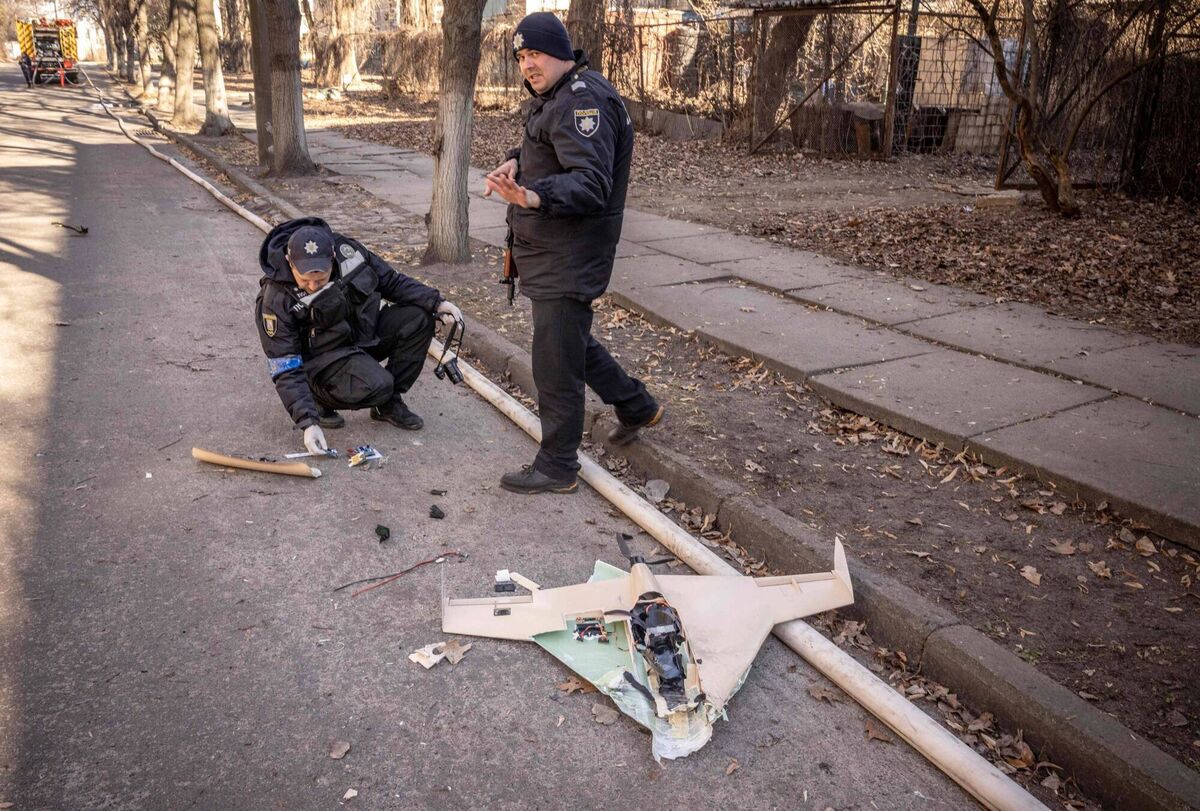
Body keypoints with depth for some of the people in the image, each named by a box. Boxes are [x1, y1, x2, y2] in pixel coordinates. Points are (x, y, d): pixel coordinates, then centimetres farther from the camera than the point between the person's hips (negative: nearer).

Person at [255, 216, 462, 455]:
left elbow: (392, 282, 2)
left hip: (365, 335, 6)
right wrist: (308, 422, -30)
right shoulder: (275, 300, -25)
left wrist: (436, 303, -10)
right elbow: (286, 369, -21)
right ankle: (321, 399, -1)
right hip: (325, 358, -6)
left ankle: (389, 403, -4)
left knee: (419, 318, -16)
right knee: (376, 385, -34)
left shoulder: (346, 250, -15)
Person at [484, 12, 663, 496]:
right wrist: (516, 161, 4)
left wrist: (536, 197, -47)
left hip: (568, 260, -11)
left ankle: (557, 468, 9)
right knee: (572, 342, 24)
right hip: (547, 252, 11)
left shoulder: (584, 101, -19)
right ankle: (636, 407, 40)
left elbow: (591, 183, -30)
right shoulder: (554, 97, 16)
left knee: (555, 364, -4)